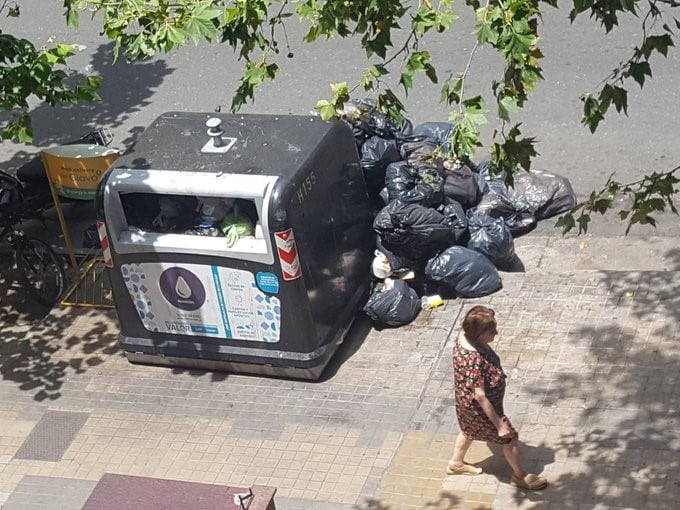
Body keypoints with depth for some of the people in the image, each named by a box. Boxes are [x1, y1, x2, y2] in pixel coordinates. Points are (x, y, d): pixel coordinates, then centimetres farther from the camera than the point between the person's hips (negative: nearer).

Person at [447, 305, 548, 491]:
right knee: (510, 438, 14)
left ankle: (456, 464, 57)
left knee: (469, 430, 34)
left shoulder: (465, 336, -16)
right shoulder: (474, 359, -42)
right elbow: (480, 396, -35)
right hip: (479, 408, -8)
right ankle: (520, 476, 36)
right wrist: (499, 424, -27)